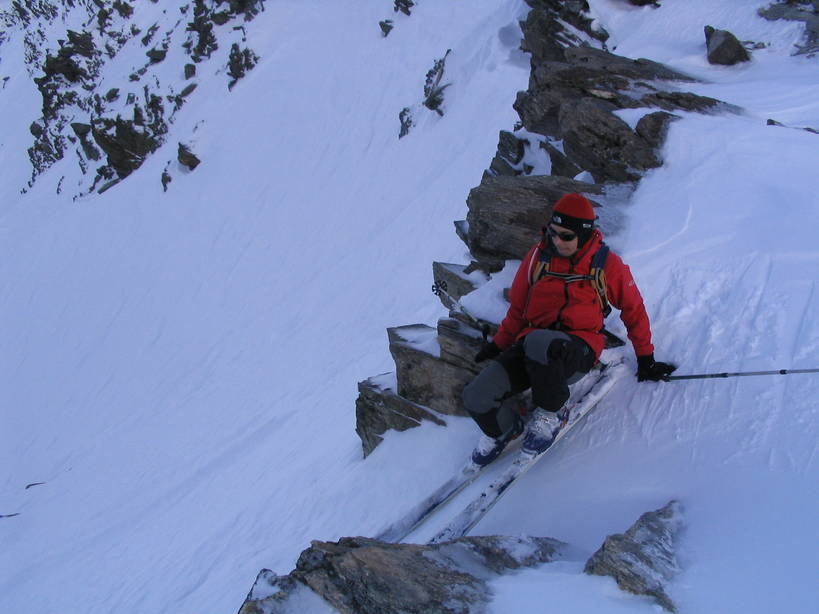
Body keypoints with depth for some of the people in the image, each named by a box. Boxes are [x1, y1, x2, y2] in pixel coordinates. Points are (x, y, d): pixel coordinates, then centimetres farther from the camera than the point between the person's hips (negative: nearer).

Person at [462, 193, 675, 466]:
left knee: (539, 342, -42)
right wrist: (498, 345, 18)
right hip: (531, 344, 3)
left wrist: (646, 359, 17)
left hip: (578, 350, -3)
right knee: (477, 397, -21)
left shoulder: (608, 265, 0)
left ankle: (547, 415, -15)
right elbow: (518, 308, 19)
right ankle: (503, 429, 16)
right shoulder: (538, 256, 5)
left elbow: (634, 310, 14)